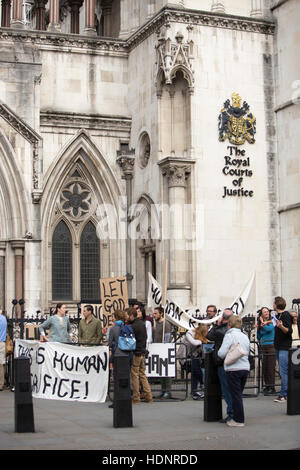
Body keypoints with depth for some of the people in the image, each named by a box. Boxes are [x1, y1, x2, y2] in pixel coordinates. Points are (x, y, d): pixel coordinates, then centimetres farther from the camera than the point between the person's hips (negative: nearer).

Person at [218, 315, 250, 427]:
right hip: (245, 367, 7)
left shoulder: (229, 335, -10)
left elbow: (222, 353, -15)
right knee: (239, 394, 15)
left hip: (233, 369, -7)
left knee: (235, 395, -1)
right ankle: (237, 418, 18)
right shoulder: (245, 336, 12)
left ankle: (239, 420, 1)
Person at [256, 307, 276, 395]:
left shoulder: (271, 322, -4)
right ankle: (267, 386, 18)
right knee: (265, 368, 8)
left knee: (270, 368, -7)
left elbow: (268, 329, -23)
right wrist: (258, 328, 1)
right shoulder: (260, 323, 14)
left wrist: (263, 323, -7)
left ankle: (272, 387, -4)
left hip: (271, 347, -7)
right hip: (264, 348, 7)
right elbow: (258, 337, 15)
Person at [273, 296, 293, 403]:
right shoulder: (278, 315, 14)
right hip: (278, 347, 9)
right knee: (282, 371, 11)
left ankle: (284, 395, -8)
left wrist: (281, 326, -35)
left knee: (284, 371, -10)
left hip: (285, 348, -9)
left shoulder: (286, 315, -12)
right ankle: (285, 393, 16)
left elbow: (289, 331, -19)